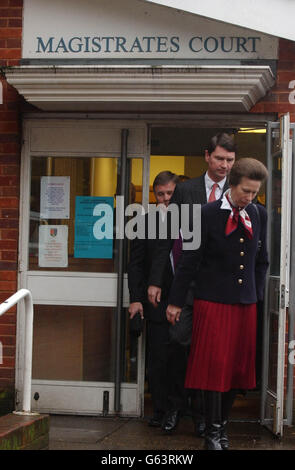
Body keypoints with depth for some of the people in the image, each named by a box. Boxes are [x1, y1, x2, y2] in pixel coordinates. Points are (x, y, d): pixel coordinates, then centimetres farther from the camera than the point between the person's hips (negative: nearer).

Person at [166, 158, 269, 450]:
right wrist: (176, 301, -5)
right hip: (213, 302, -4)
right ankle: (213, 433, 5)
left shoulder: (259, 215, 7)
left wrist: (257, 295, 10)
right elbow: (189, 261, -6)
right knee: (214, 365, -3)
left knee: (238, 366, 8)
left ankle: (222, 425, 21)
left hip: (245, 304, 5)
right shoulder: (208, 214, -7)